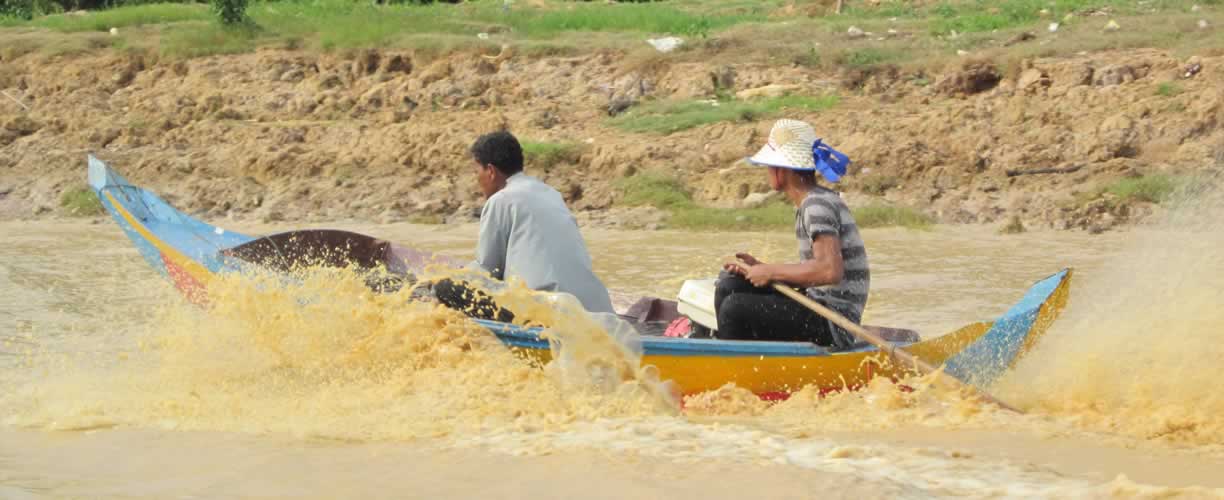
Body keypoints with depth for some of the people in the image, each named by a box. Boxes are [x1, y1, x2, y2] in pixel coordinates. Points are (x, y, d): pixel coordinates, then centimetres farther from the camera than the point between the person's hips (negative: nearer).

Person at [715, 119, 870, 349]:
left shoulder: (817, 206, -15)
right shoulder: (810, 203, 15)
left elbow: (830, 271, -28)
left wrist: (772, 272, -18)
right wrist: (759, 268, 5)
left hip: (833, 327, -10)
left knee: (735, 309, -22)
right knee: (729, 287, 13)